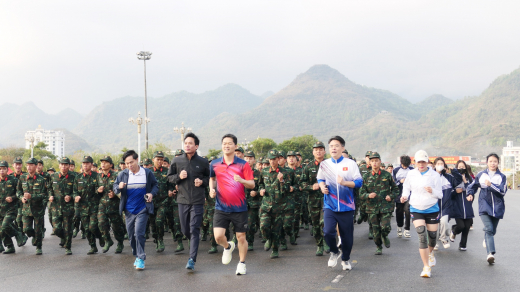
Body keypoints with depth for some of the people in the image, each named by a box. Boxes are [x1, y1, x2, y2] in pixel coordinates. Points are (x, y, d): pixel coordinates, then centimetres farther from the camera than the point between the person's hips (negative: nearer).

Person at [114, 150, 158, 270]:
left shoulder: (147, 173, -3)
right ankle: (137, 256, 28)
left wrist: (152, 193, -10)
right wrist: (119, 187, -15)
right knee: (131, 235, 10)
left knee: (139, 233, -14)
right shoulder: (122, 174, 2)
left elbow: (155, 185, 10)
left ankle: (141, 258, -4)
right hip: (129, 210, 3)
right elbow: (115, 187, 8)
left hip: (142, 210, -3)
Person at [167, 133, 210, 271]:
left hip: (198, 201, -2)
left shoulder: (203, 162, 0)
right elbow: (169, 177, 12)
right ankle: (194, 242, 44)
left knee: (194, 230, -8)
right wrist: (179, 177, -8)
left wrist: (202, 182, -9)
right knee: (185, 230, 11)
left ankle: (192, 259, -7)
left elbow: (210, 178, 12)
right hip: (183, 200, 3)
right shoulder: (177, 161, 3)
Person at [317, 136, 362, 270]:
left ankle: (346, 259, 30)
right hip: (329, 205, 1)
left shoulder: (350, 163, -2)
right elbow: (320, 179, 19)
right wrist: (322, 186, -3)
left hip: (346, 206, -1)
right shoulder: (324, 164, 5)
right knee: (328, 232, -14)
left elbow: (359, 182, -3)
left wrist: (344, 183, -20)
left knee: (347, 235, 7)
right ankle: (334, 252, 16)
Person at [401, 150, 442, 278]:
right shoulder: (411, 174, -1)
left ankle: (430, 253, 48)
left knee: (432, 236, 10)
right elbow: (406, 188, 12)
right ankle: (426, 267, -7)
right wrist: (404, 196, -9)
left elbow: (440, 194, -3)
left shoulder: (434, 175, -5)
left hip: (432, 209, 0)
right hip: (416, 209, 0)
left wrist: (432, 191, -25)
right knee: (422, 236, -15)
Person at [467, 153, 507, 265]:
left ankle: (486, 241, 46)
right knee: (488, 228, -19)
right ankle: (491, 253, -27)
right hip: (484, 206, -1)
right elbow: (473, 185, 18)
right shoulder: (481, 175, 5)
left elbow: (503, 191, -10)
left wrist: (491, 185, -20)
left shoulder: (502, 177, 2)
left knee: (492, 230, 13)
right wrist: (470, 194, 0)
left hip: (497, 207, 2)